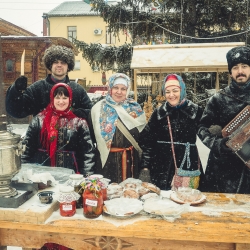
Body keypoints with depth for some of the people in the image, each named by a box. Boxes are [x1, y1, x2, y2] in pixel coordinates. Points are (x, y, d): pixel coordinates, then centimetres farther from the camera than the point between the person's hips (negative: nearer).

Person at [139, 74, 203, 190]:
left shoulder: (196, 111, 1)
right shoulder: (159, 113, 6)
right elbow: (147, 140, 5)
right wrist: (145, 167, 0)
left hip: (188, 168, -1)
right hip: (162, 168, 1)